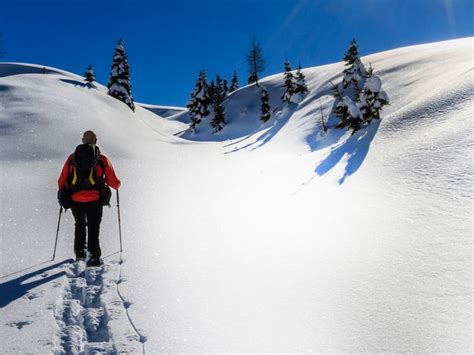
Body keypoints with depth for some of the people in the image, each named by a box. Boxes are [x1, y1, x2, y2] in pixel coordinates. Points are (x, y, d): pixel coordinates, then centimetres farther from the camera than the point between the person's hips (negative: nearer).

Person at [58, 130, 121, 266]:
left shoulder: (72, 158, 6)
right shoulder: (102, 159, 0)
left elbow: (61, 182, 7)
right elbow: (115, 184, 2)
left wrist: (65, 193, 26)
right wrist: (118, 184, 25)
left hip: (75, 200, 2)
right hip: (94, 200, -2)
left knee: (80, 225, 26)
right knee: (93, 228, 9)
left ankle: (79, 252, 26)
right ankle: (93, 258, 3)